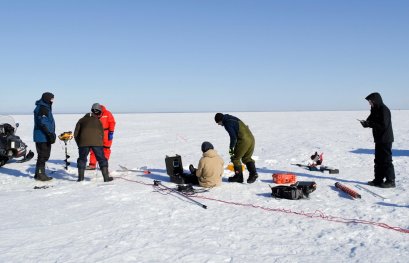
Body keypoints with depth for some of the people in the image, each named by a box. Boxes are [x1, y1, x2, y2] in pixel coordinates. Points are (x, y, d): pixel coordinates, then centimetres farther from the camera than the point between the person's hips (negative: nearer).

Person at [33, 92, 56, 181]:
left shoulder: (46, 107, 18)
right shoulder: (42, 108, -15)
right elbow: (42, 123, -23)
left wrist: (52, 134, 23)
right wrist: (50, 134, -26)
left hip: (45, 137, 11)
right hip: (42, 136, -11)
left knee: (45, 155, 15)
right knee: (43, 156, -6)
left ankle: (40, 174, 22)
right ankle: (40, 174, 1)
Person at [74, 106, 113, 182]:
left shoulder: (81, 120, 27)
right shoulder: (98, 121, 29)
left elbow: (76, 134, 19)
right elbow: (102, 134, 25)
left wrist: (79, 144, 28)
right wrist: (100, 143, 35)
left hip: (84, 142, 0)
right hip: (97, 141, 0)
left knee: (82, 159, 17)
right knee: (102, 159, 9)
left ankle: (80, 177, 19)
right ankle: (106, 177, 5)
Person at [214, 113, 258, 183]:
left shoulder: (227, 123, -7)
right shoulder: (233, 119, 21)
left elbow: (233, 137, -13)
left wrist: (231, 148, -1)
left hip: (244, 140, -9)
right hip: (251, 138, 9)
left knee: (236, 158, 6)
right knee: (246, 158, 18)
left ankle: (238, 176, 13)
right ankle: (253, 173, 3)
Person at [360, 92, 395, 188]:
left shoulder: (384, 110, -16)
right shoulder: (375, 110, 12)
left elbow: (383, 125, -23)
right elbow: (373, 121, 15)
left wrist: (369, 124, -22)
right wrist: (366, 123, -5)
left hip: (385, 140, -10)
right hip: (379, 139, 10)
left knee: (386, 160, -5)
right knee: (378, 160, 13)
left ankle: (390, 181, 3)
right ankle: (378, 180, 20)